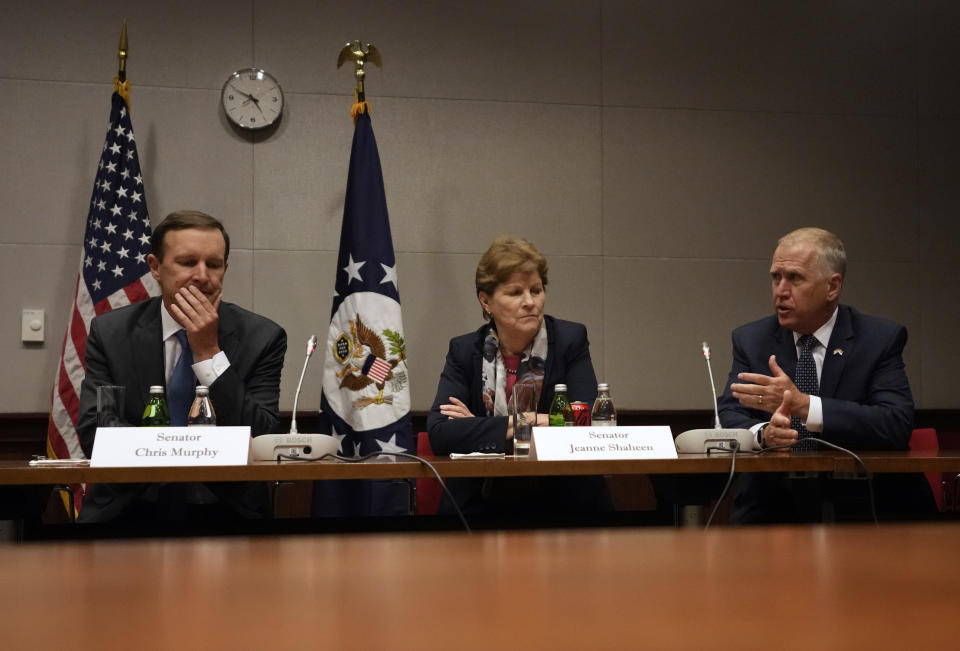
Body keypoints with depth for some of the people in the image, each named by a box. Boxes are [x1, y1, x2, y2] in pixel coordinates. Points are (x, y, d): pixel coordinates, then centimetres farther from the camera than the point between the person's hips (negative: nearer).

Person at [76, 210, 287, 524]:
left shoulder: (262, 337, 1)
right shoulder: (110, 332, 4)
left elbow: (259, 443, -7)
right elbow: (92, 434, -4)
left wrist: (209, 353, -13)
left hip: (223, 509, 0)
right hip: (129, 507, 1)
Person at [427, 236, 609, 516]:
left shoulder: (570, 340, 4)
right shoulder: (464, 351, 6)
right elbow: (439, 433, -6)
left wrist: (480, 428, -7)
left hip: (563, 503, 1)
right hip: (481, 504, -1)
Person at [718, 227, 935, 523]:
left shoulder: (880, 338, 0)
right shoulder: (750, 339, 8)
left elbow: (897, 424, -13)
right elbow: (730, 417, -1)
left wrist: (804, 404, -24)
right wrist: (764, 433, -25)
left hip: (856, 506, -1)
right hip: (772, 506, 1)